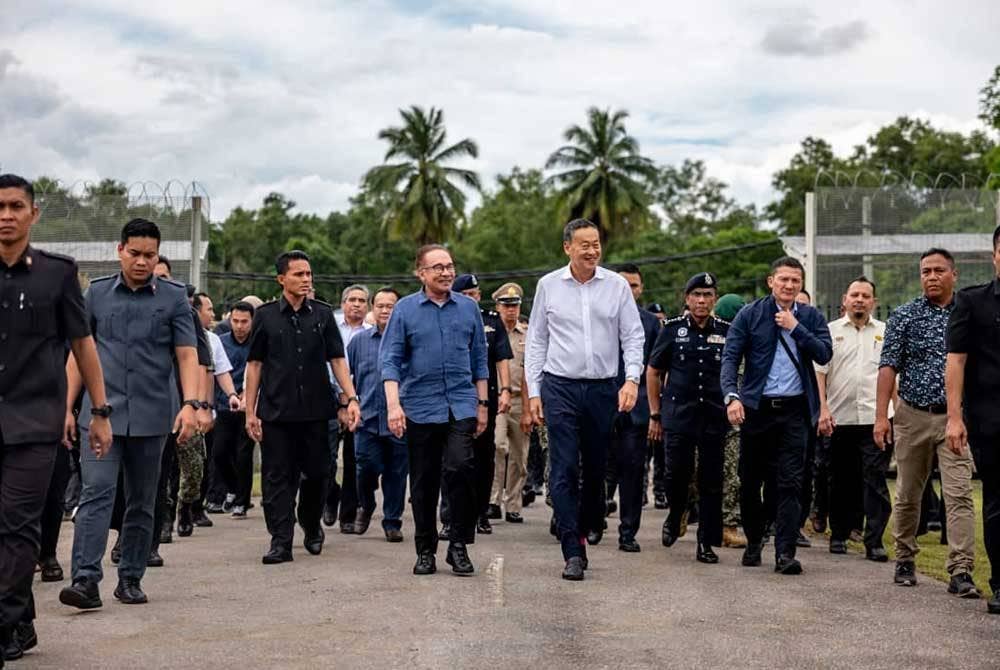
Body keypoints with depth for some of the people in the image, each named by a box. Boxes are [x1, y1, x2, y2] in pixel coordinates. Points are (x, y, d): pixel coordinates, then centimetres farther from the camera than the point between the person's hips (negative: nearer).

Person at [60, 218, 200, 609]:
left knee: (142, 502, 8)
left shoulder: (174, 297, 4)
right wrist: (67, 407, 5)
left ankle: (131, 579, 18)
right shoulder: (97, 294, 8)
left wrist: (191, 404, -15)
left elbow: (186, 355, -1)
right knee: (96, 492, -12)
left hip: (151, 414, 0)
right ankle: (86, 580, -16)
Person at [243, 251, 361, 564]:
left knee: (316, 473, 8)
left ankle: (311, 526, 32)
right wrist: (250, 411, 0)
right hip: (275, 411, -1)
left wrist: (351, 398, -6)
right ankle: (281, 541, 2)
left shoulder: (323, 314, 7)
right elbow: (254, 364, 5)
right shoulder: (266, 316, 3)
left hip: (315, 409, 1)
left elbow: (337, 360, 7)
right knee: (277, 477, -2)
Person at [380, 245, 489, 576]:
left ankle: (458, 545, -6)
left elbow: (479, 358, 13)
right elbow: (390, 359, -2)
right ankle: (425, 551, 18)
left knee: (460, 468, -18)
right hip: (420, 408, 0)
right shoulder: (405, 309, 1)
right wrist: (393, 404, -12)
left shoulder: (468, 307, 7)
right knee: (423, 483, 6)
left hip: (461, 405, 0)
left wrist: (482, 404, 10)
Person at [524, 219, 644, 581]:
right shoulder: (548, 285, 2)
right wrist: (533, 391, 3)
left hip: (603, 388, 1)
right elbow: (536, 342, 7)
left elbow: (633, 337, 4)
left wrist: (632, 378, -11)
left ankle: (590, 523, 36)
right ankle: (573, 551, -7)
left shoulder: (616, 285, 2)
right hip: (560, 387, -1)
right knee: (564, 469, -7)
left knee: (595, 466, 11)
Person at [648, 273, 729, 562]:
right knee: (677, 473, -5)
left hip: (715, 417, 1)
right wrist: (655, 414, 8)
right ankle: (674, 517, 26)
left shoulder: (727, 331, 6)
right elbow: (653, 371, 10)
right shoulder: (673, 329, 4)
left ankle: (706, 543, 9)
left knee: (711, 482, 1)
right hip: (678, 416, -1)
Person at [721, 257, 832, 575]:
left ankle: (785, 553, -5)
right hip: (757, 407, 0)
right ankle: (754, 542, 29)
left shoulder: (811, 317, 8)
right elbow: (730, 358, -5)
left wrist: (795, 328, -11)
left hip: (795, 409, 1)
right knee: (750, 480, 9)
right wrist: (732, 396, -19)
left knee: (790, 483, -5)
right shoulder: (750, 314, 1)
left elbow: (825, 354, -4)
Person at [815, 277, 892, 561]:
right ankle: (838, 535, 23)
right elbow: (819, 372, 3)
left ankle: (874, 541, -5)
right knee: (842, 481, 10)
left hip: (875, 418, 0)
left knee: (876, 480, -7)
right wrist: (823, 409, -6)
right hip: (840, 418, 0)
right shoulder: (831, 331, 8)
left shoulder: (885, 332, 11)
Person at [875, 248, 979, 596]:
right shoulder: (904, 316, 1)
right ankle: (905, 560, 27)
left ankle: (960, 571, -12)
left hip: (955, 417, 0)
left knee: (959, 495, -10)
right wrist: (881, 416, -10)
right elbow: (889, 366, -3)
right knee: (908, 495, 11)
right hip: (913, 416, 0)